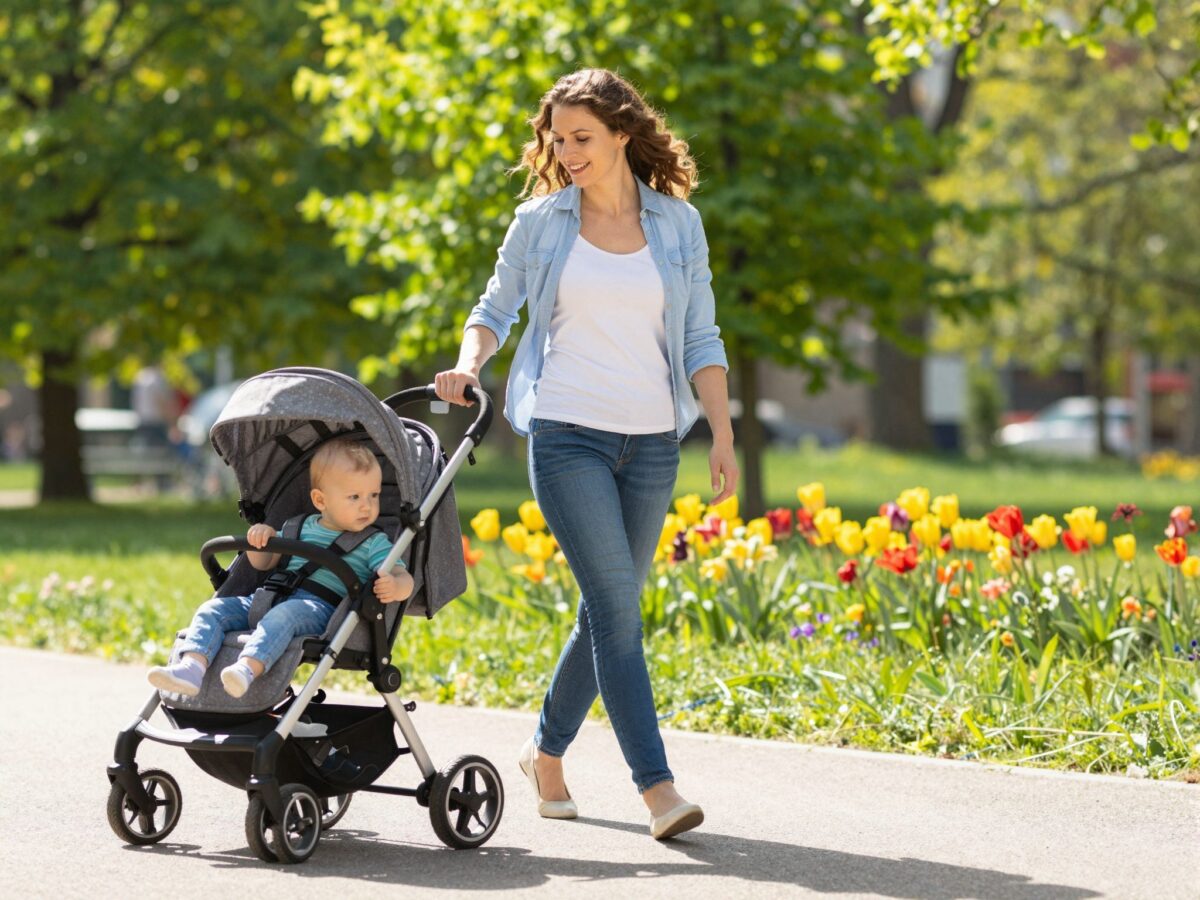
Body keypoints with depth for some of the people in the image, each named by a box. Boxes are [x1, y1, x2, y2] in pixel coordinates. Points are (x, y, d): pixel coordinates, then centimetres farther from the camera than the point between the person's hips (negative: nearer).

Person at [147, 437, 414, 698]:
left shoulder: (374, 542, 10)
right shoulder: (301, 527, 24)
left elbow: (402, 577, -3)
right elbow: (264, 564, 29)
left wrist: (395, 586, -29)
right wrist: (260, 537, 7)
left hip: (320, 607, -6)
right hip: (269, 598, 6)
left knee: (284, 614, -38)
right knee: (214, 608, -9)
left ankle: (248, 668, -59)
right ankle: (192, 668, -31)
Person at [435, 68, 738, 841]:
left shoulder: (678, 223, 6)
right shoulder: (540, 221, 3)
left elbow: (701, 338, 7)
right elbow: (497, 308, 13)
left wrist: (725, 437, 0)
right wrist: (469, 362, -8)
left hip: (651, 441, 3)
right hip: (567, 434, -2)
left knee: (609, 608, 9)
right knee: (617, 605, -13)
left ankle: (548, 750, 29)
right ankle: (657, 787, -16)